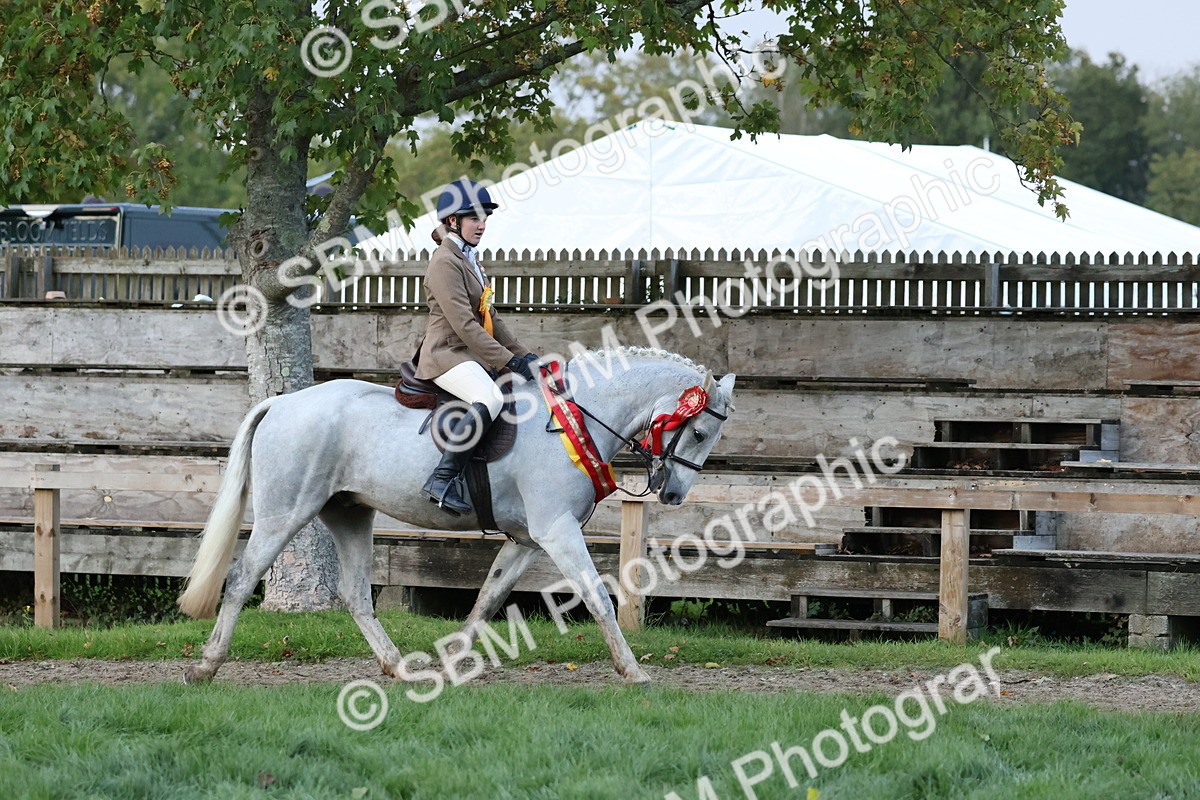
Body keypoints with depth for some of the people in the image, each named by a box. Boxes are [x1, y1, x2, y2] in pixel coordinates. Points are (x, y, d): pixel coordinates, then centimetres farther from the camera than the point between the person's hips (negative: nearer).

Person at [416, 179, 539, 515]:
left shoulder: (470, 260, 19)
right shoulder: (445, 261, -12)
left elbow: (490, 318, 24)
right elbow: (463, 324, -20)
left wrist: (523, 355, 14)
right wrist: (510, 361, -21)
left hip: (473, 357, 11)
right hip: (447, 355, -11)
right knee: (491, 398, -36)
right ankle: (443, 479, -40)